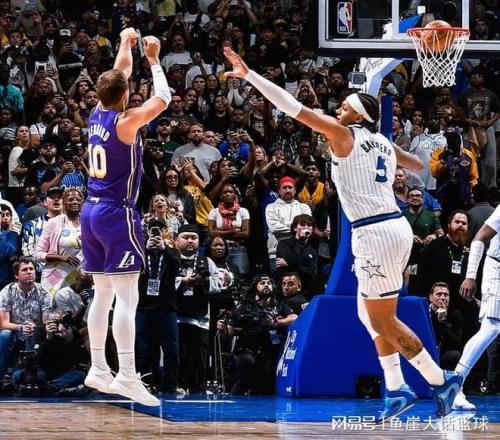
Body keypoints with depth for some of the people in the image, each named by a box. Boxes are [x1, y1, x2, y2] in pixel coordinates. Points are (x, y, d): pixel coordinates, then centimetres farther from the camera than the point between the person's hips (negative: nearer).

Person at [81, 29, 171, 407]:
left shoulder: (97, 114, 6)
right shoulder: (126, 121, -14)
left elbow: (117, 76, 23)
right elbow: (163, 97, -6)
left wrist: (125, 44, 32)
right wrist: (154, 59, 5)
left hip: (91, 210, 8)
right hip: (117, 213, -8)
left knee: (103, 293, 15)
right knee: (127, 296, -11)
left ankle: (98, 369, 18)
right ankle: (127, 376, -18)